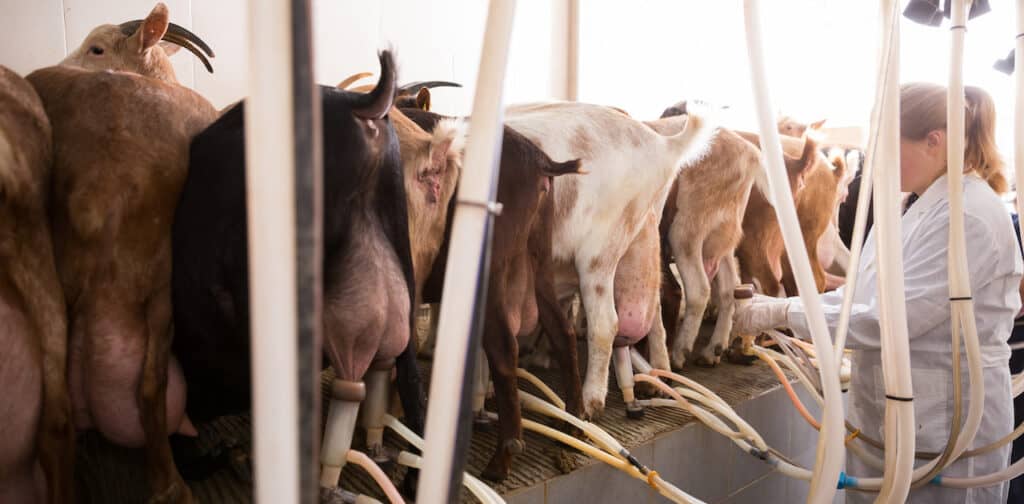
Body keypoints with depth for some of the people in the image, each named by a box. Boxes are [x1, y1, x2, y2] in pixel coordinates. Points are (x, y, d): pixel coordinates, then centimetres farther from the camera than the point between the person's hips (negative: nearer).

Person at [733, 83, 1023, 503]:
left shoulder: (967, 216, -21)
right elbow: (872, 294, 11)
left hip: (948, 426, -8)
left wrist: (785, 314, -20)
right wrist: (782, 310, 1)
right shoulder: (924, 207, 9)